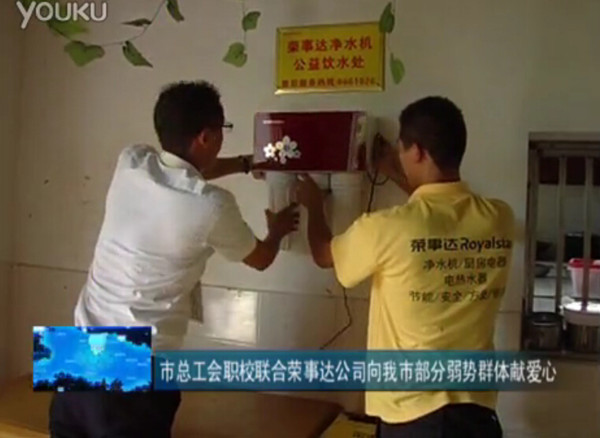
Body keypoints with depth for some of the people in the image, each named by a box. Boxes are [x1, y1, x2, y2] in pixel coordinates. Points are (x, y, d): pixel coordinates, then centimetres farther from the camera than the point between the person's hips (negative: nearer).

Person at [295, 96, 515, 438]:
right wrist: (396, 175, 28)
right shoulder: (499, 220, -6)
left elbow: (324, 255, 4)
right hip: (478, 410, 4)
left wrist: (314, 205, 22)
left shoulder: (388, 228, -19)